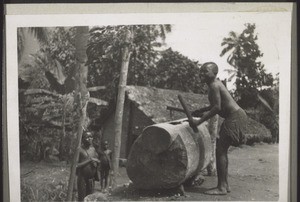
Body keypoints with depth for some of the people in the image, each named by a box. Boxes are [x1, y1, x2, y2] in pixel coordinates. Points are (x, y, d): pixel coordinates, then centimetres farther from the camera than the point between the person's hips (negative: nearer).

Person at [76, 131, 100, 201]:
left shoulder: (93, 149, 10)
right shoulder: (80, 150, -10)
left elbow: (98, 161, 19)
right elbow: (76, 166, -15)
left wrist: (96, 162, -5)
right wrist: (89, 161, -19)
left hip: (91, 178, 6)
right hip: (82, 178, -6)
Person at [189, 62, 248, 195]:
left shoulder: (214, 86, -16)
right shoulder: (216, 83, 14)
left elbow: (217, 108, -23)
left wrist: (199, 121, -20)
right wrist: (201, 110, 27)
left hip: (235, 118, -10)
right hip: (235, 116, 10)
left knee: (220, 150, -9)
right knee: (222, 150, 14)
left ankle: (221, 188, -7)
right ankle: (225, 185, 20)